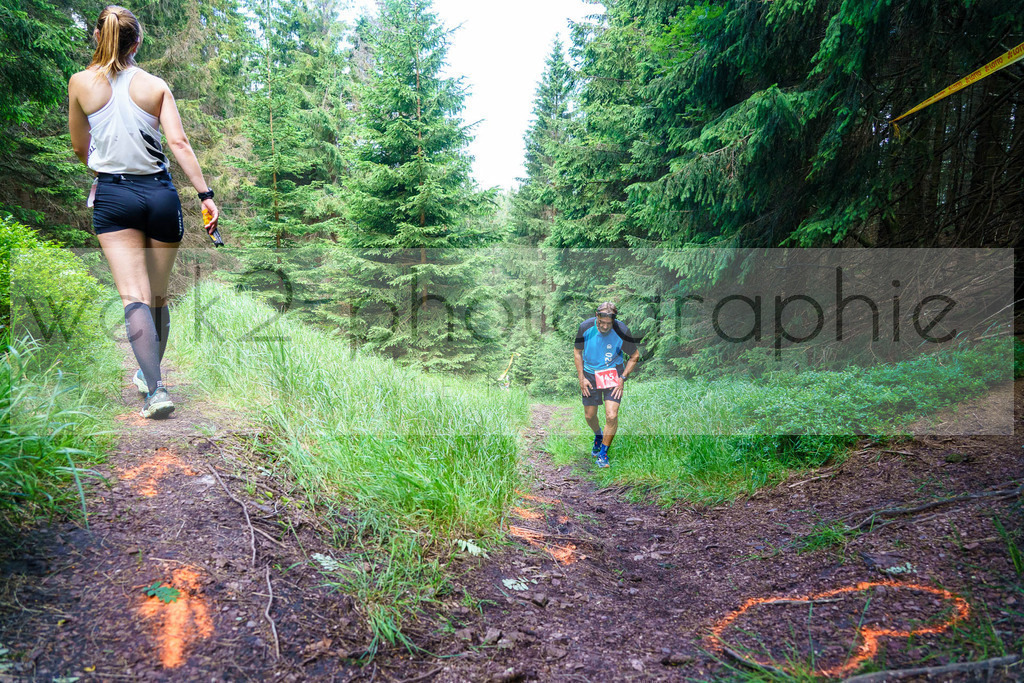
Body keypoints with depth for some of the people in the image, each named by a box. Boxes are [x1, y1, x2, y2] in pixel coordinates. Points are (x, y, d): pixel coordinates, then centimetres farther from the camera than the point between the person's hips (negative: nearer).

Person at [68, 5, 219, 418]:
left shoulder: (81, 82, 4)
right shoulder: (156, 86, 2)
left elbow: (80, 147, 14)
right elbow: (178, 143, -10)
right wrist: (206, 194, -11)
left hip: (113, 196, 0)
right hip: (160, 191, 1)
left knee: (134, 296, -6)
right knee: (159, 295, 13)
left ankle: (156, 390, -19)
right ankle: (149, 374, 30)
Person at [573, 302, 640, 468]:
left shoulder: (621, 331, -19)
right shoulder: (585, 327, -16)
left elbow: (635, 356, -3)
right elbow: (577, 351, 2)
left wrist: (622, 379, -8)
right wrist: (581, 378, -2)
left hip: (613, 373, -2)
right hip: (590, 374, 2)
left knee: (611, 416, -13)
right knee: (589, 416, 10)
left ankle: (603, 453, 9)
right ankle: (598, 435, 46)